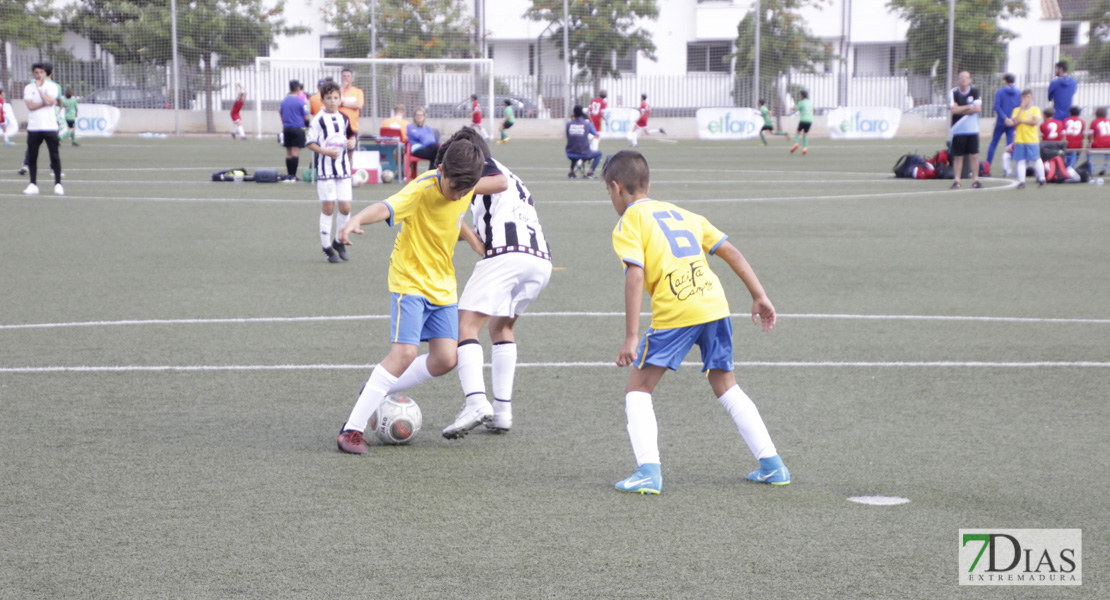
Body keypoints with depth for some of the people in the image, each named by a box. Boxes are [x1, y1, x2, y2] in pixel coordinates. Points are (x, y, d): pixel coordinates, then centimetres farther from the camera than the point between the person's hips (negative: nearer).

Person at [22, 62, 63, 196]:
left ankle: (58, 184, 4)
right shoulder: (28, 88, 6)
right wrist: (48, 103, -11)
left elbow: (49, 101, -14)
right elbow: (30, 106, -7)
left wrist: (39, 88, -8)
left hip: (50, 126, -1)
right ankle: (33, 184, 10)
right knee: (32, 157, 2)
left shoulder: (52, 87, 3)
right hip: (33, 128, 1)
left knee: (55, 156, -2)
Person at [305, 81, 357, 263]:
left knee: (345, 207, 1)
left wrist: (352, 141, 2)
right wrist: (326, 151, -20)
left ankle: (339, 241, 20)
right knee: (327, 208, -2)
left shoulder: (344, 119, 9)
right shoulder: (318, 120, -6)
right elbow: (310, 143, -7)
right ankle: (327, 247, 8)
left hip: (343, 168, 5)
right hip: (325, 168, -4)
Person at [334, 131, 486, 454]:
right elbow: (386, 208, -43)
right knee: (405, 353, -19)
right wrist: (356, 220, -61)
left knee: (446, 359, -3)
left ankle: (377, 391, 20)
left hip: (443, 285, 7)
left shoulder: (467, 189, -3)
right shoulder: (422, 189, -24)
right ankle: (352, 428, -14)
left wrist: (471, 237, 30)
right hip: (411, 280, -7)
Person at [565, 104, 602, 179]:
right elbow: (596, 135, 12)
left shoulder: (569, 124, -1)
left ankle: (571, 172, 26)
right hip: (584, 154, -3)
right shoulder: (587, 124, -5)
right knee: (598, 153, 23)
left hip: (570, 154, 3)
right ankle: (590, 173, 10)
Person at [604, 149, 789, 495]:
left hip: (674, 312, -6)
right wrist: (759, 296, 20)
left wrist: (631, 337, -13)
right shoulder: (682, 214, 23)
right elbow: (730, 252, 19)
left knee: (638, 389, 6)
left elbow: (635, 275, -11)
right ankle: (772, 465, 19)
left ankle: (648, 471, -9)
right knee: (725, 386, 22)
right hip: (715, 303, 6)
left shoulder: (628, 225, 4)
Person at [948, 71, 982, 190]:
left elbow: (978, 109, -9)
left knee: (974, 155, -1)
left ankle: (975, 180, 7)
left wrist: (961, 110, -10)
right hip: (958, 130, 0)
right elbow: (953, 110, -10)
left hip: (972, 129, 0)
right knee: (958, 156, 2)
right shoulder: (953, 92, 2)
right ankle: (957, 181, 9)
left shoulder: (975, 92, 3)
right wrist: (970, 106, -8)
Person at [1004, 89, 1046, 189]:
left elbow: (1035, 121, -13)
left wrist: (1022, 121, -9)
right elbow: (1014, 122, -9)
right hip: (1019, 139, 2)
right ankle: (1021, 182, 2)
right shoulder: (1017, 110, 8)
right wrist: (1021, 108, -9)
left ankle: (1041, 180, 13)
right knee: (1021, 161, 1)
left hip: (1032, 139, -2)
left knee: (1036, 159, 3)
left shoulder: (1035, 109, 1)